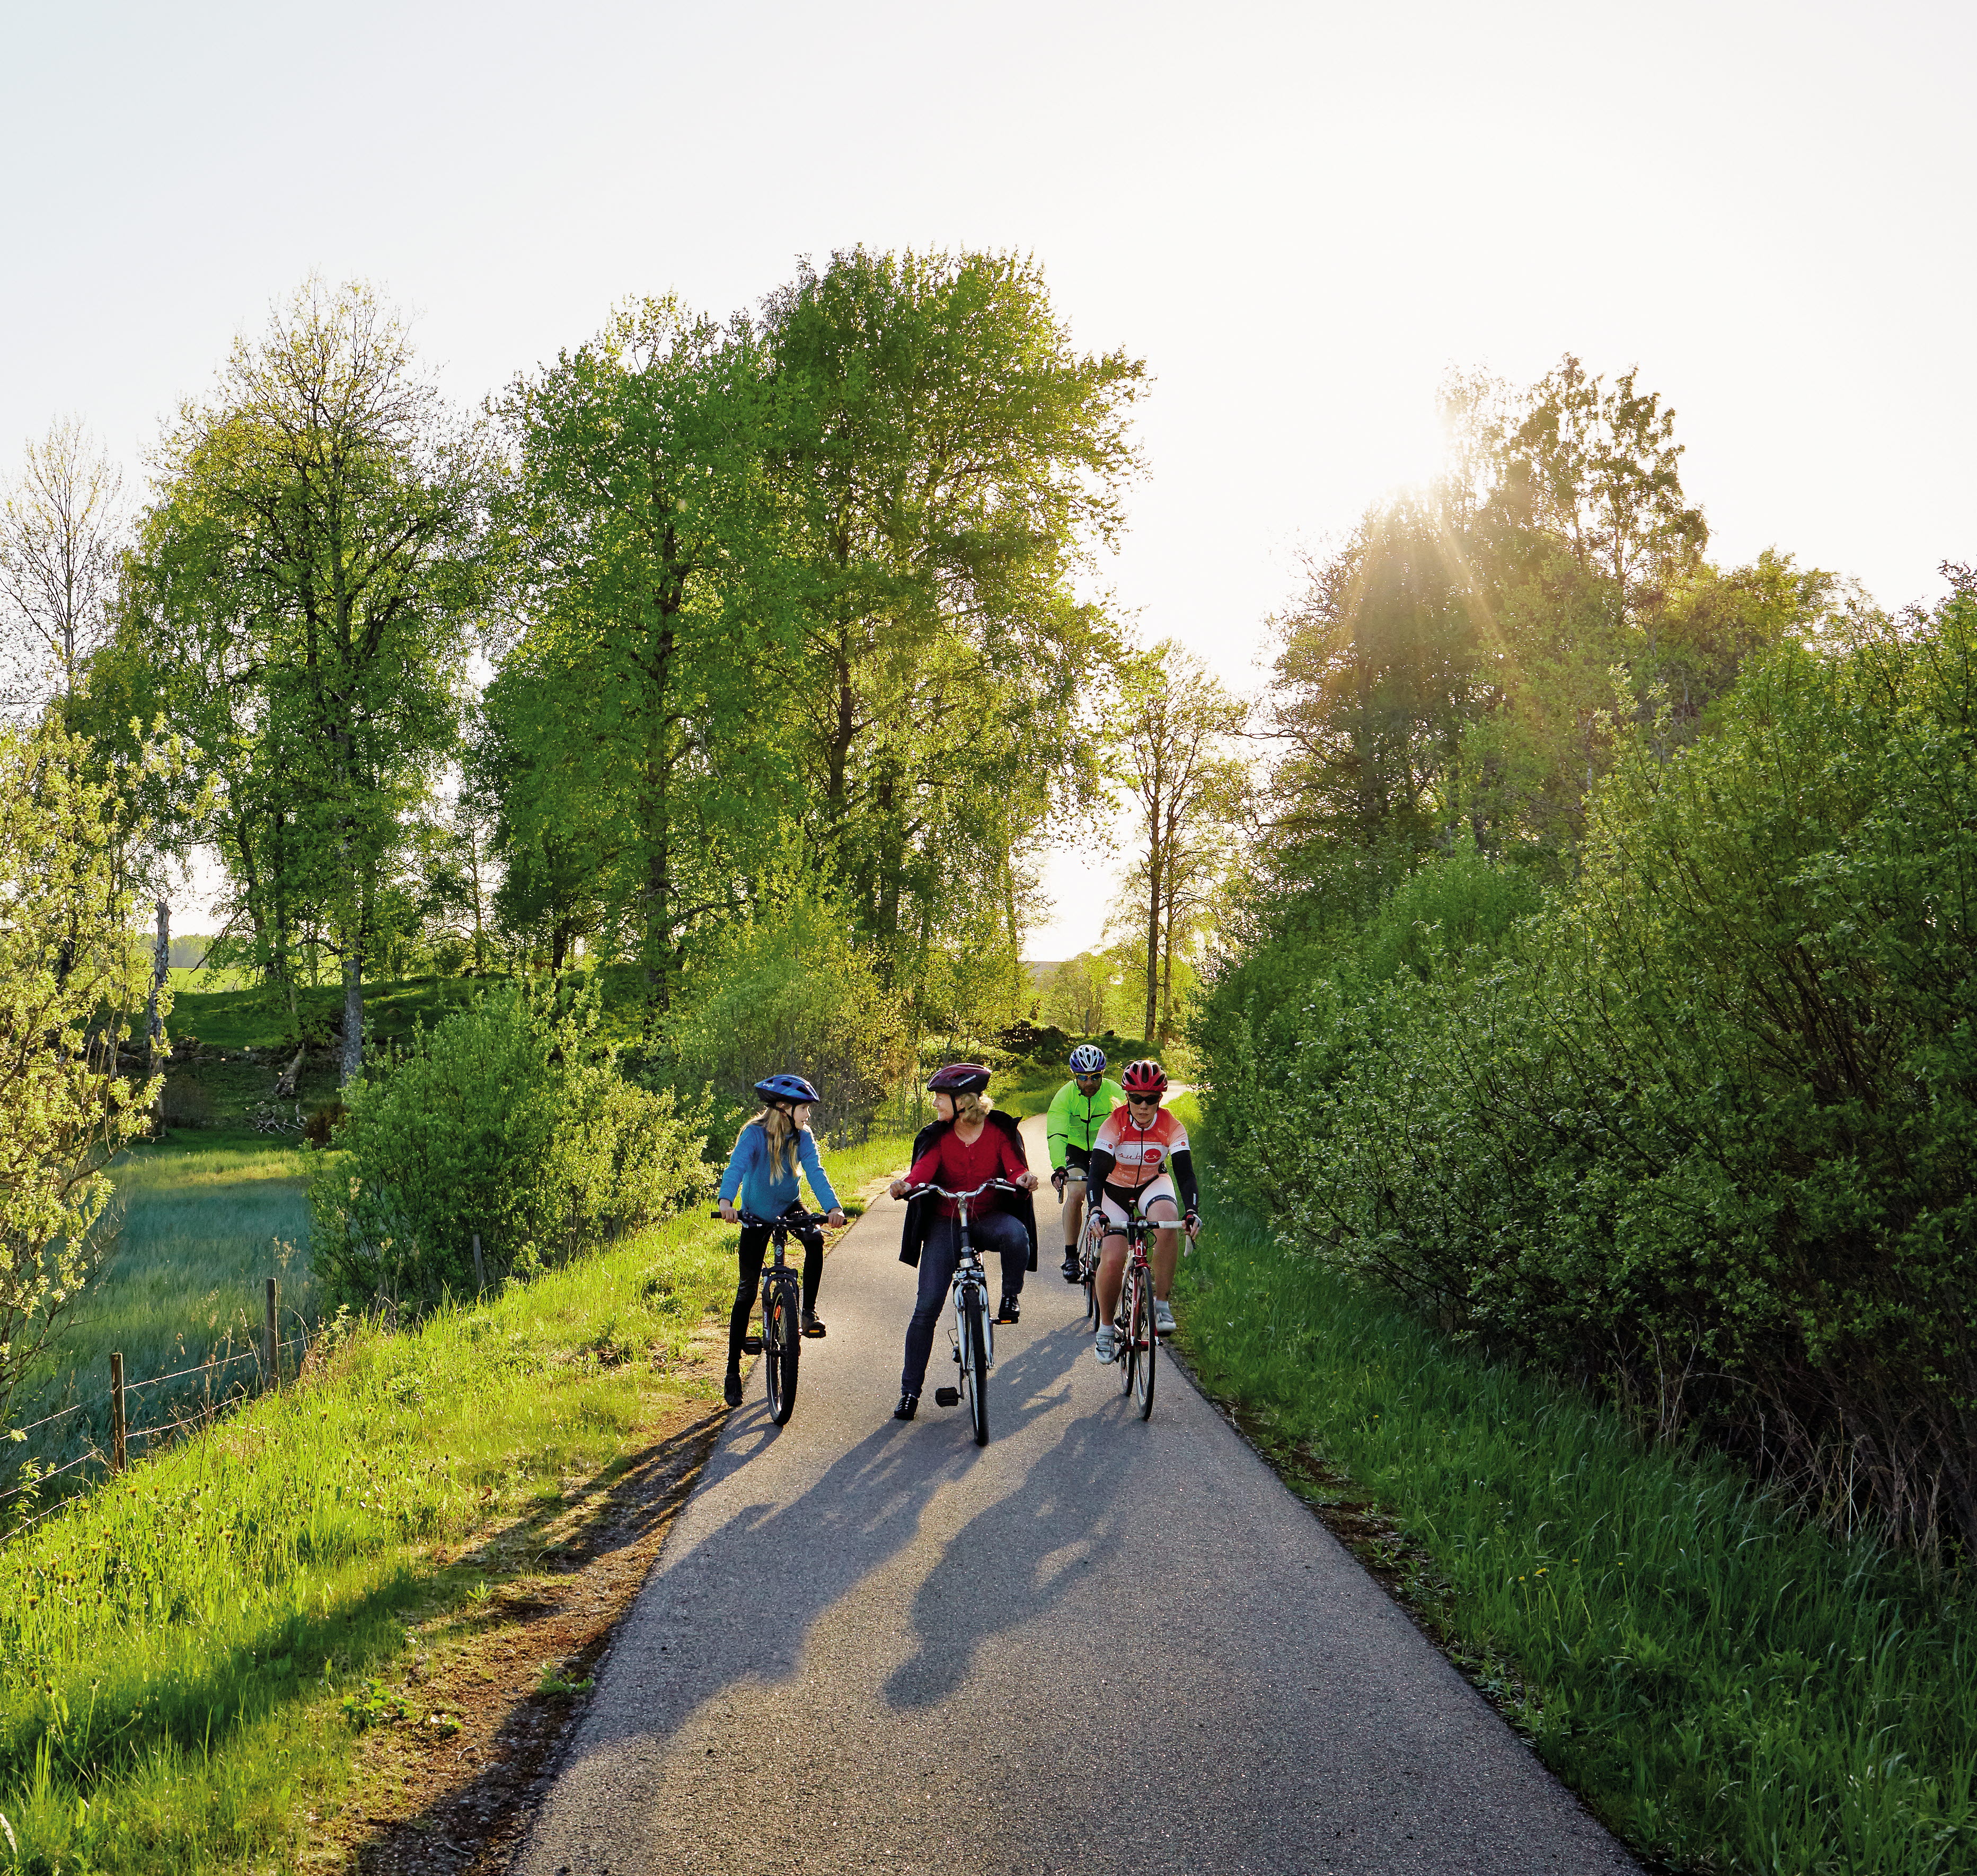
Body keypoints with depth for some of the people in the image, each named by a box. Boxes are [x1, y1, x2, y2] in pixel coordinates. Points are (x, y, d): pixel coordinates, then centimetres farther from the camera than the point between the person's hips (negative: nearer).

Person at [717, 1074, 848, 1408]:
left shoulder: (802, 1137, -13)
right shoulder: (754, 1134, -23)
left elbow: (815, 1172, -25)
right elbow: (737, 1166, -38)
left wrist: (833, 1206, -43)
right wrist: (726, 1201, -58)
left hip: (789, 1208, 3)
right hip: (756, 1215, -3)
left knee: (815, 1240, -31)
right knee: (747, 1290, -2)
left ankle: (809, 1310, -14)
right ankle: (733, 1370, 7)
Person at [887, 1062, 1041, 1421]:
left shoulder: (1000, 1130, -5)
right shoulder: (937, 1136, -3)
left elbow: (1016, 1167, -17)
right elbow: (923, 1169, -20)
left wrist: (1024, 1178, -41)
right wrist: (906, 1183, -42)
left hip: (990, 1218, -1)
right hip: (945, 1223, 1)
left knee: (1016, 1233, -38)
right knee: (927, 1307, -8)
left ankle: (1011, 1296, -8)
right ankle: (909, 1391, 5)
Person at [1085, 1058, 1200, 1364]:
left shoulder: (1171, 1126, -20)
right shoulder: (1115, 1124, -24)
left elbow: (1185, 1172, -25)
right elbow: (1098, 1171, -29)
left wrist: (1193, 1212, -42)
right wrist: (1096, 1211, -46)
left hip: (1152, 1183, 1)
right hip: (1115, 1188, -1)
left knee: (1167, 1222, -35)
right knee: (1113, 1260, -20)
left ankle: (1162, 1304, -22)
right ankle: (1105, 1328, 3)